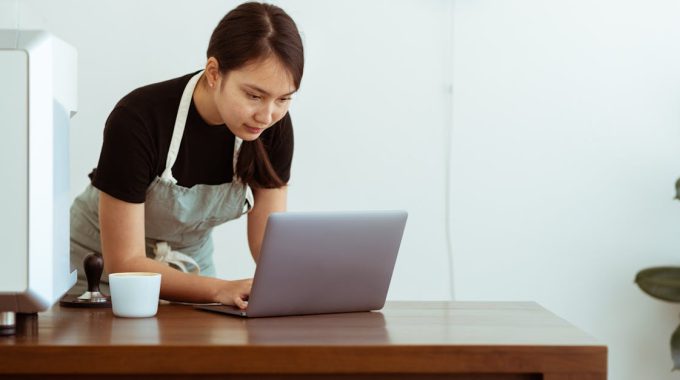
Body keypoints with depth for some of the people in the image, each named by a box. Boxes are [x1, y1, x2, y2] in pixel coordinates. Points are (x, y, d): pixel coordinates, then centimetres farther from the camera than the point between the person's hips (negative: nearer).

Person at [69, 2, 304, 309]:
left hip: (190, 270, 2)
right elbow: (124, 263, -26)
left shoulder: (275, 127, -16)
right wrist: (220, 289, -39)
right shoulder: (138, 120, -29)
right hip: (103, 267, -2)